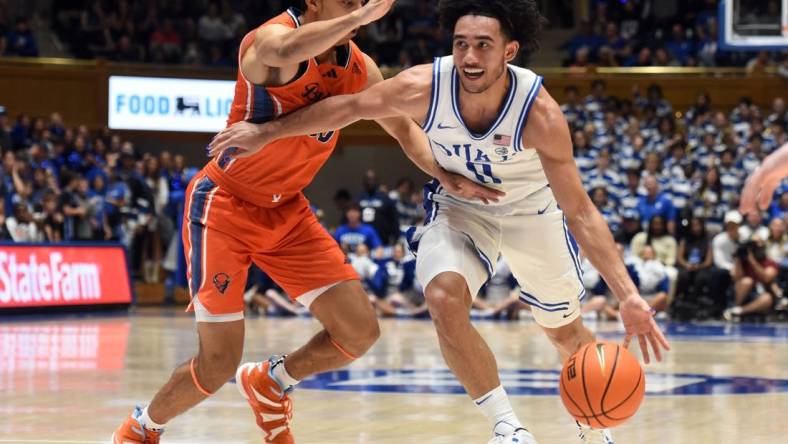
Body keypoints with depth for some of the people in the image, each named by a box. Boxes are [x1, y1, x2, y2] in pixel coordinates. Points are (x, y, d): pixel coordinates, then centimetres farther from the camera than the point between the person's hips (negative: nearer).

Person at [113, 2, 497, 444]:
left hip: (287, 211, 7)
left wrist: (446, 175, -2)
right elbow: (289, 51, -49)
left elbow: (403, 127, 13)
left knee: (361, 332, -2)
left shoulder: (358, 68, -2)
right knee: (219, 364, -9)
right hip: (224, 207, -7)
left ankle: (270, 383, 25)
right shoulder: (271, 37, -22)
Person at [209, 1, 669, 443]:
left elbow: (581, 213, -31)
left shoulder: (540, 113, -34)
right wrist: (266, 133, -6)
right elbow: (348, 107, -11)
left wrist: (628, 296, -39)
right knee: (445, 300, -27)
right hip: (458, 206, 1)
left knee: (565, 330, 12)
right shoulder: (424, 87, -30)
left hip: (531, 210, -1)